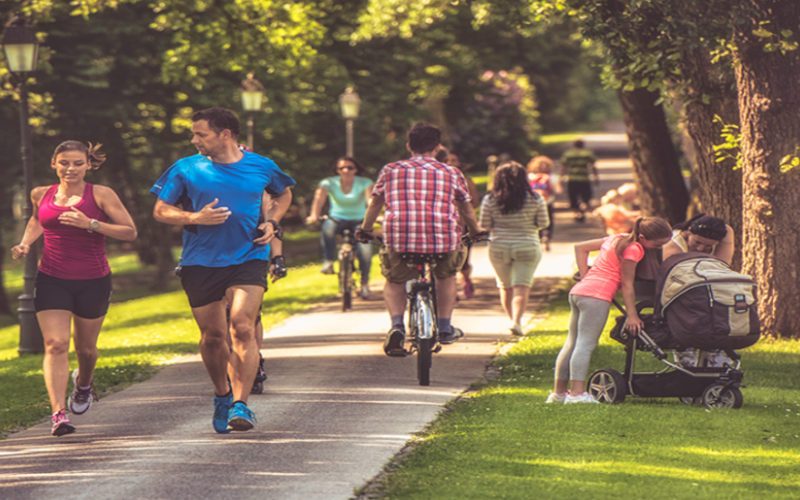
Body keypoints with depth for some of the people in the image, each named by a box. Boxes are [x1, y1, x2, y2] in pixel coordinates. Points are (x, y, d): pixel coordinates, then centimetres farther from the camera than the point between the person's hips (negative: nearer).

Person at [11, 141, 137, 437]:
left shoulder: (101, 195, -5)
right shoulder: (41, 195, 5)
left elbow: (130, 232, -9)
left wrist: (91, 224, -20)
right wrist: (25, 244, 9)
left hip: (93, 281, -1)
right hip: (51, 280, 1)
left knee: (85, 348, 14)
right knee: (56, 344, -15)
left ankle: (84, 382, 49)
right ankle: (58, 413, -22)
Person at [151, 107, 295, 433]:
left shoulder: (261, 167, 4)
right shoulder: (185, 169, 1)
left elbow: (283, 195, 24)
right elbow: (161, 211, 5)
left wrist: (271, 223, 5)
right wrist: (196, 218, -12)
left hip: (248, 258, -1)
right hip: (200, 262, 1)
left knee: (243, 328, -18)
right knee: (212, 336, 7)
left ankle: (240, 404, -17)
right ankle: (222, 395, 32)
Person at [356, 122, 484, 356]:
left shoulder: (391, 170, 14)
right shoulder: (451, 173, 15)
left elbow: (375, 203, 25)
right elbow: (466, 208, 27)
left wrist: (365, 230, 42)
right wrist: (475, 231, 45)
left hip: (399, 240, 0)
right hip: (443, 240, 1)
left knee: (394, 281, 24)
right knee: (446, 275, 31)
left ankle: (397, 325, 0)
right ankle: (445, 328, 30)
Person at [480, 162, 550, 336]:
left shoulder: (490, 200, -6)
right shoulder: (535, 199, -6)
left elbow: (484, 225, -3)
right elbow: (543, 223, -1)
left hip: (499, 248, 1)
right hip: (527, 248, -1)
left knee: (505, 287, 16)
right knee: (522, 287, -4)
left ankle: (512, 320, 23)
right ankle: (516, 321, -20)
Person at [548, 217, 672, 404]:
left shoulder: (617, 239, 20)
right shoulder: (633, 249, -7)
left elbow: (580, 247, 25)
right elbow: (627, 284, -8)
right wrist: (632, 315, -6)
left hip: (578, 290, 9)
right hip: (597, 295, -9)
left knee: (572, 343, 12)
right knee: (586, 344, -14)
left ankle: (559, 392, 15)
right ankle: (577, 393, -21)